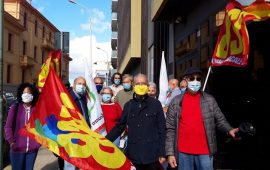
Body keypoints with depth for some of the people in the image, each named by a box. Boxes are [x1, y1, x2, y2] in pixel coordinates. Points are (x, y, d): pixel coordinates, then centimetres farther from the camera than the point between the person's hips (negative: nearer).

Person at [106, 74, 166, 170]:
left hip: (152, 155, -2)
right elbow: (119, 126, 10)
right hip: (134, 155, 2)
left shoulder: (156, 104, -1)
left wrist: (162, 153, -3)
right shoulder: (128, 105, 7)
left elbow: (161, 129, 0)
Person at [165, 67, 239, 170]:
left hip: (205, 152, 0)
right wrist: (170, 153, -4)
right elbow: (170, 129, 1)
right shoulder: (176, 102, 1)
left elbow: (220, 120, 8)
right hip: (183, 152, 0)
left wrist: (229, 130, -13)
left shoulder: (210, 100, 3)